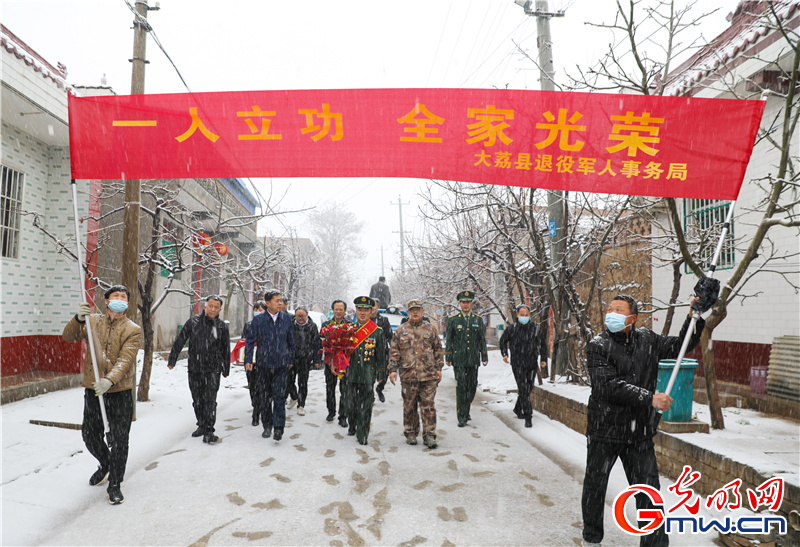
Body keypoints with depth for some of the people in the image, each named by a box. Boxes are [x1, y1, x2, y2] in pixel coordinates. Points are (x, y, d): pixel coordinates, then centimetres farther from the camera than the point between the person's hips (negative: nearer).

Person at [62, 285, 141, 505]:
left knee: (119, 441, 2)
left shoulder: (133, 330, -5)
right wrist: (79, 318, -24)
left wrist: (110, 380, -33)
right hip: (93, 389, 4)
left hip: (120, 391, -3)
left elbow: (125, 360, -16)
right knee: (89, 434, 17)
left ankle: (114, 485, 18)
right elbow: (69, 336, -5)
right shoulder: (93, 321, 6)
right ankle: (105, 464, 46)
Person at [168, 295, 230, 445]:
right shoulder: (193, 322, -1)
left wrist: (226, 369, 14)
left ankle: (208, 432, -4)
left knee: (210, 400, -8)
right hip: (194, 369, 2)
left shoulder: (222, 326, 1)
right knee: (197, 400, 12)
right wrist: (172, 360, 4)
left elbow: (225, 349, 10)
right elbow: (179, 341, 4)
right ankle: (201, 425, 30)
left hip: (213, 370, -2)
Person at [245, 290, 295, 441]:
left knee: (279, 396, -7)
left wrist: (291, 359, 15)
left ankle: (278, 428, -2)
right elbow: (250, 341, 2)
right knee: (265, 397, 10)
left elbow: (291, 341, 13)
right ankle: (267, 426, 24)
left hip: (281, 365, 0)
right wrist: (248, 360, -7)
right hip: (263, 364, 0)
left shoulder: (286, 318, 4)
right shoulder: (258, 320, -2)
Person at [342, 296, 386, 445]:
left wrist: (381, 374, 4)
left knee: (365, 408, 1)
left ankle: (362, 435, 12)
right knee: (349, 405, 9)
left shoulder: (377, 332, 0)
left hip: (368, 375, -2)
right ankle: (352, 425, 35)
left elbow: (381, 355, 4)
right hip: (350, 373, 2)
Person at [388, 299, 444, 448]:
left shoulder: (431, 329, 9)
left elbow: (438, 350, 12)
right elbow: (394, 352, 7)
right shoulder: (400, 331, 7)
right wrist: (392, 369, -1)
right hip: (408, 375, 0)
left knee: (428, 405, 0)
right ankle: (410, 434, 21)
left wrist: (438, 368, 6)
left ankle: (429, 435, 7)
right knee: (409, 406, 8)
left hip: (429, 375, 0)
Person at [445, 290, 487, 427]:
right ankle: (462, 417, 0)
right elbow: (448, 340, 3)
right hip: (459, 359, -3)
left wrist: (484, 357, 8)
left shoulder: (478, 320, 7)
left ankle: (466, 410, 28)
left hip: (473, 359, 3)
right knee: (461, 387, -6)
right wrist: (448, 358, 0)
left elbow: (482, 339, 11)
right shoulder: (453, 319, 1)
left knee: (472, 387, 8)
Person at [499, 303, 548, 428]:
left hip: (532, 363, 3)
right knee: (523, 389, -11)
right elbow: (503, 340, 16)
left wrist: (543, 359, 4)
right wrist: (504, 354, 7)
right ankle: (528, 417, -8)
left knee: (528, 389, 12)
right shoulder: (512, 328, -2)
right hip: (517, 364, -3)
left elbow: (542, 345, 11)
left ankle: (518, 409, 35)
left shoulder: (536, 329, 0)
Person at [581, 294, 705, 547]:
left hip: (640, 433, 3)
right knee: (594, 487, 12)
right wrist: (650, 398, -24)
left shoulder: (647, 340, 6)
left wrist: (696, 318, 3)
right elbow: (610, 386, -21)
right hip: (604, 431, -3)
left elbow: (680, 346, 16)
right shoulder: (598, 346, -10)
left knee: (649, 495, 4)